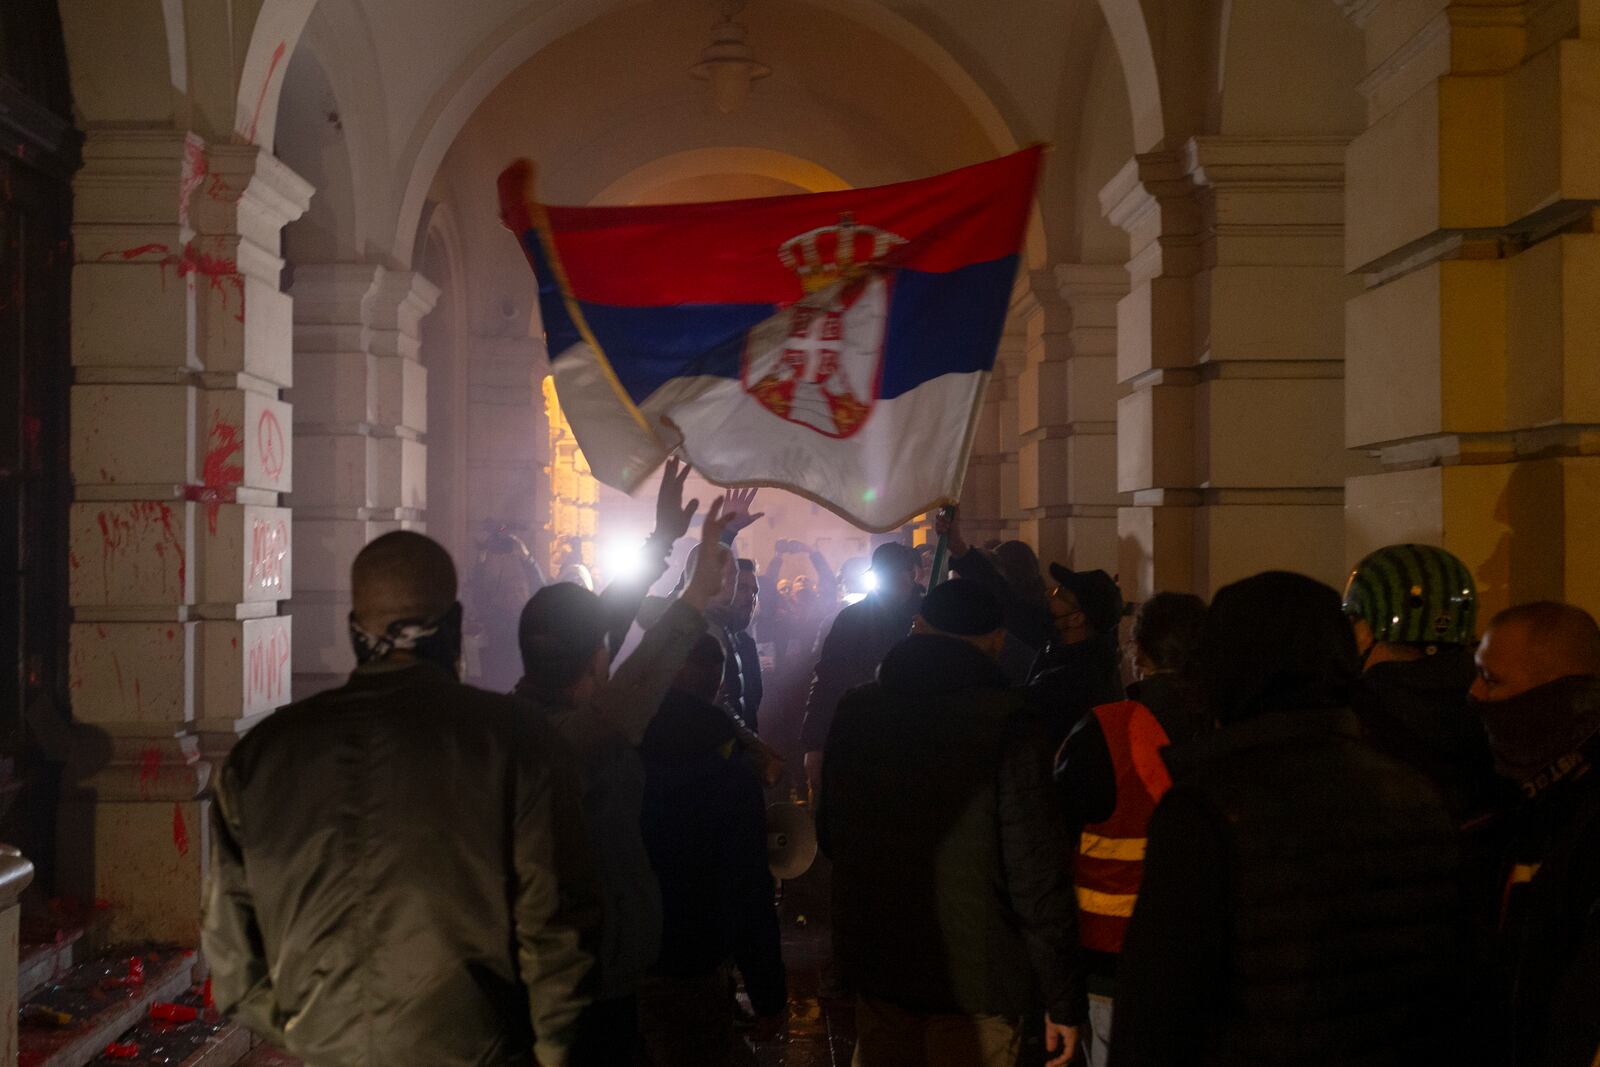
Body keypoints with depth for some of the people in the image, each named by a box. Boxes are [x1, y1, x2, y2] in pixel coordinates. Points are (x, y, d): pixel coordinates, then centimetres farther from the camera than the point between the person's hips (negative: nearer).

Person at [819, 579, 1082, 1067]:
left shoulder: (855, 711, 0)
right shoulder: (1007, 722, -17)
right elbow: (1037, 873, -19)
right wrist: (1064, 998, -10)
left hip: (875, 968, 5)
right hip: (974, 977, -5)